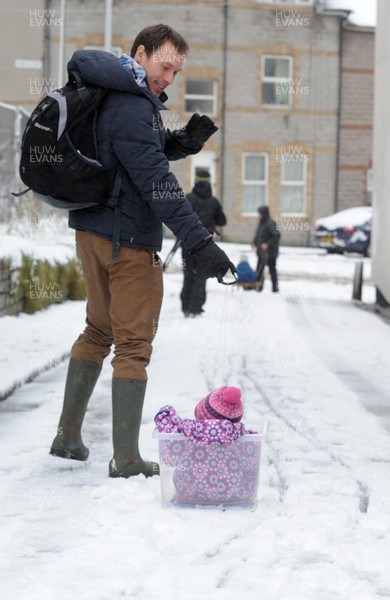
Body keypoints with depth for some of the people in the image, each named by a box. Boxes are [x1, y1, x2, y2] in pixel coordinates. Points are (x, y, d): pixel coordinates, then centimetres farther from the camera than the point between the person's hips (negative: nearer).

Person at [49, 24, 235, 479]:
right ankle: (126, 460, -1)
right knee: (133, 346, -4)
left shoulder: (113, 96, 11)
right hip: (127, 241, -10)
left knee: (99, 331, 20)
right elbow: (156, 182, -25)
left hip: (92, 232, 10)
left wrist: (183, 142, -1)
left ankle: (68, 435, 26)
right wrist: (199, 242, -28)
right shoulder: (131, 108, -20)